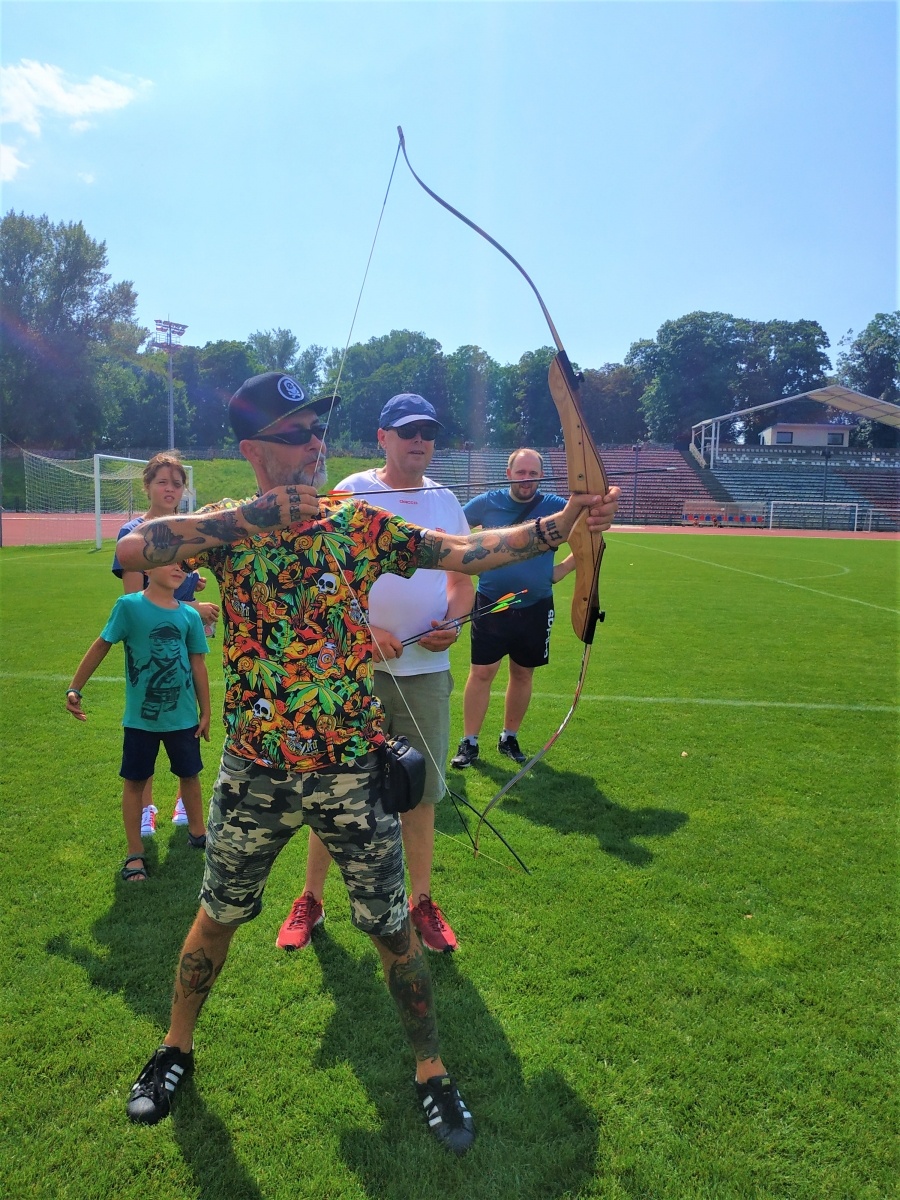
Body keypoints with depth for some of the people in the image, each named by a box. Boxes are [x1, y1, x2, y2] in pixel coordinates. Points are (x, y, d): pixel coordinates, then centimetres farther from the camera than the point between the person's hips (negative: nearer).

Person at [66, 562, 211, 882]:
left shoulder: (189, 615, -3)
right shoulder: (129, 606, -13)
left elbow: (198, 665, 3)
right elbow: (101, 646, -5)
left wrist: (205, 712, 6)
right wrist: (74, 689, -6)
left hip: (182, 716, 3)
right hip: (140, 717, -2)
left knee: (189, 775, 17)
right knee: (134, 781, 8)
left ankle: (197, 832, 39)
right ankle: (135, 853, 23)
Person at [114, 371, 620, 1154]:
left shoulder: (360, 524, -5)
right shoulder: (227, 526, -4)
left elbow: (467, 553, -12)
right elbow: (131, 550, -21)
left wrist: (559, 525, -24)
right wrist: (251, 516, -25)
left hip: (351, 770, 0)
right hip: (254, 771, 1)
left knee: (391, 927, 10)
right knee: (217, 916, 20)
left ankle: (431, 1069, 35)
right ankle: (176, 1049, 47)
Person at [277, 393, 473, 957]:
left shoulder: (445, 500, 9)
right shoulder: (351, 494, -4)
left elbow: (462, 577, 13)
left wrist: (452, 623, -5)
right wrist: (360, 630, -19)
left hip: (427, 669, 4)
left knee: (421, 792, 11)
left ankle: (421, 901, 29)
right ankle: (312, 899, 26)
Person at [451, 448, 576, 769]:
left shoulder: (556, 507, -3)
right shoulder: (486, 503, -4)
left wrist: (562, 569, -4)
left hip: (535, 608, 2)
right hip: (490, 606, -1)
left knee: (523, 674, 12)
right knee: (481, 673, -1)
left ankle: (509, 738, 29)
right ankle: (469, 743, 11)